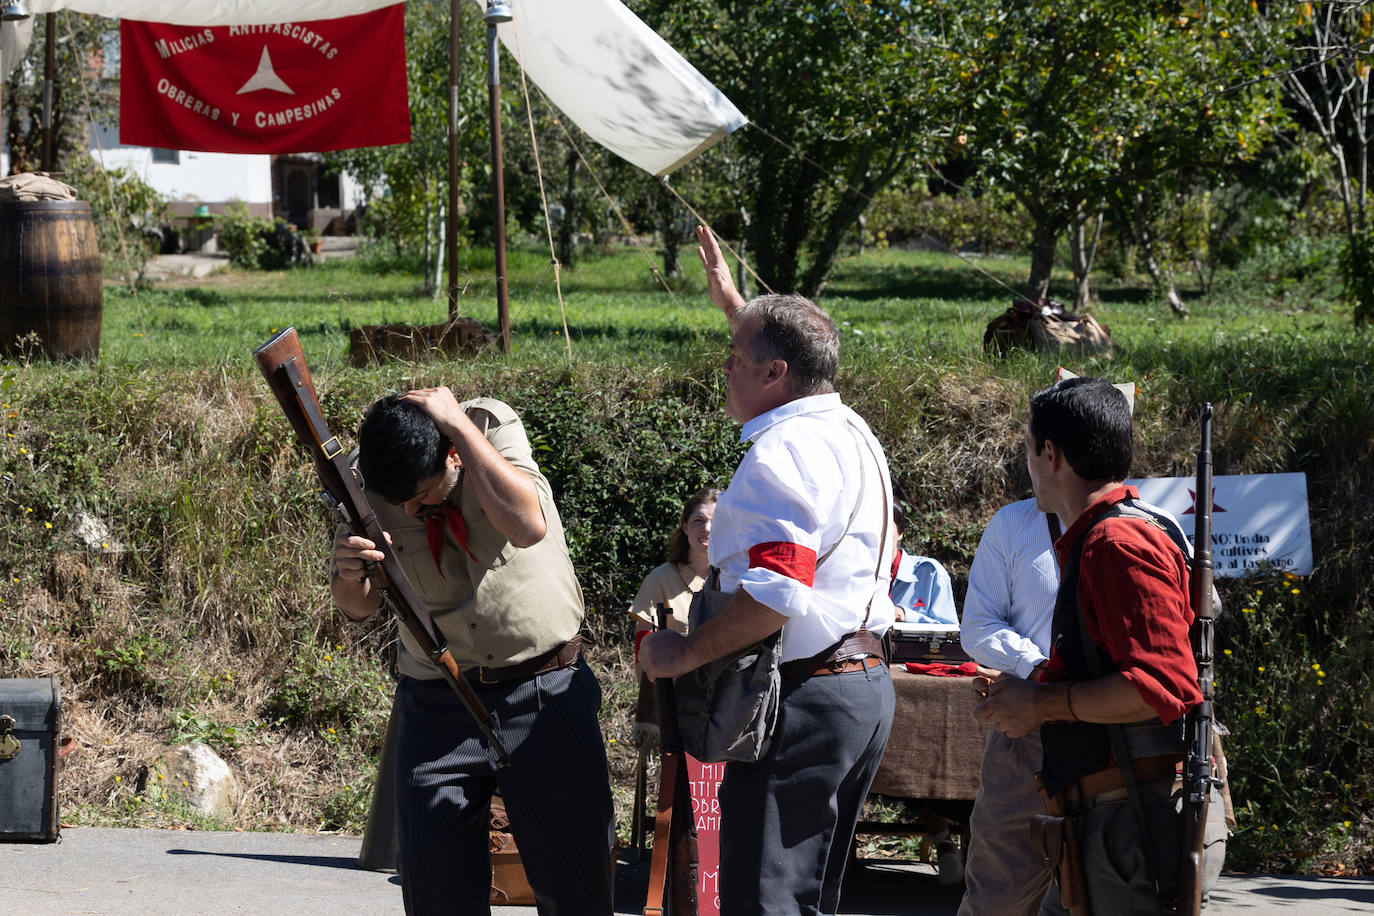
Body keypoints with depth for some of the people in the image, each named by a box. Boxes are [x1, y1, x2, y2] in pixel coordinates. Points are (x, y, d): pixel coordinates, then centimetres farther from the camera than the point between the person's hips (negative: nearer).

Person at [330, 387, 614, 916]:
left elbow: (526, 525, -31)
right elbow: (361, 606, 1)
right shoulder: (367, 485, -6)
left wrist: (455, 419, -29)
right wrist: (347, 574, -23)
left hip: (545, 692, -2)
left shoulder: (492, 427, -13)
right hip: (437, 704, 2)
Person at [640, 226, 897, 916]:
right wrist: (735, 307, 48)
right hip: (868, 685, 10)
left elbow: (775, 593, -27)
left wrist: (686, 652, -18)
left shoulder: (781, 455, -16)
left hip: (803, 697, -10)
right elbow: (785, 345, 39)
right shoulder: (853, 433, 15)